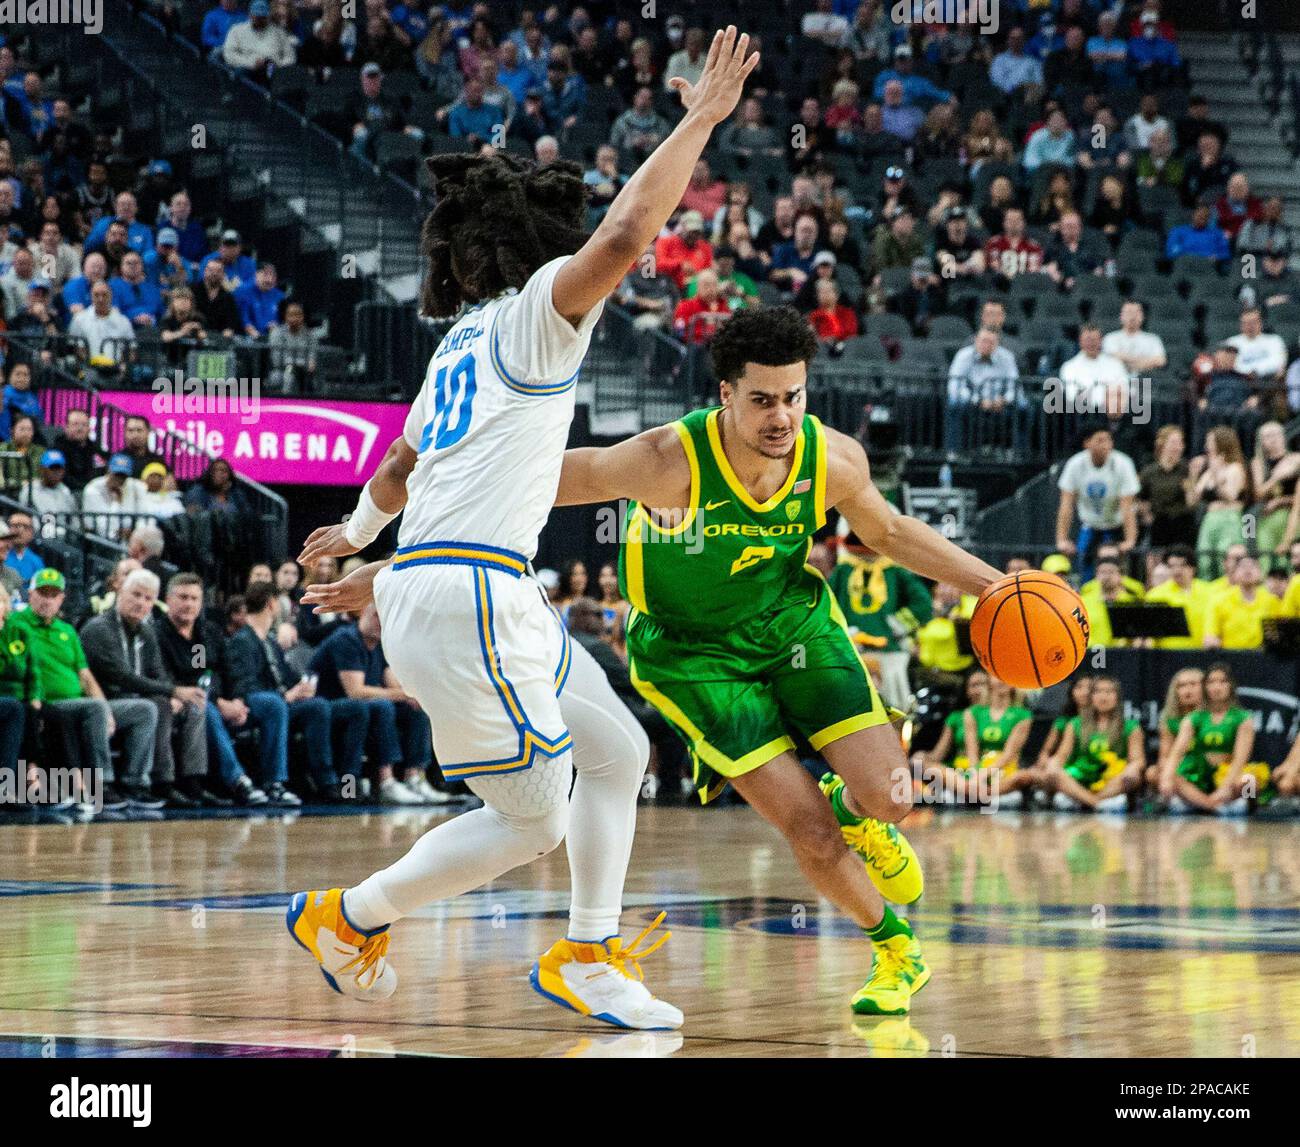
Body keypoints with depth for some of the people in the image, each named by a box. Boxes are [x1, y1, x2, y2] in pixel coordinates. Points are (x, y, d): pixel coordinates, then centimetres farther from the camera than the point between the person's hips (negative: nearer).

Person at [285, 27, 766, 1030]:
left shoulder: (466, 342, 22)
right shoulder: (535, 311, -3)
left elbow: (400, 466, 34)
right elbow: (624, 237, -22)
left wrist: (357, 533, 50)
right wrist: (700, 120, -16)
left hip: (460, 585, 10)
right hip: (463, 591, -10)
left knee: (616, 750, 14)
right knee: (532, 820, -3)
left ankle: (588, 957, 16)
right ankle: (351, 918, 10)